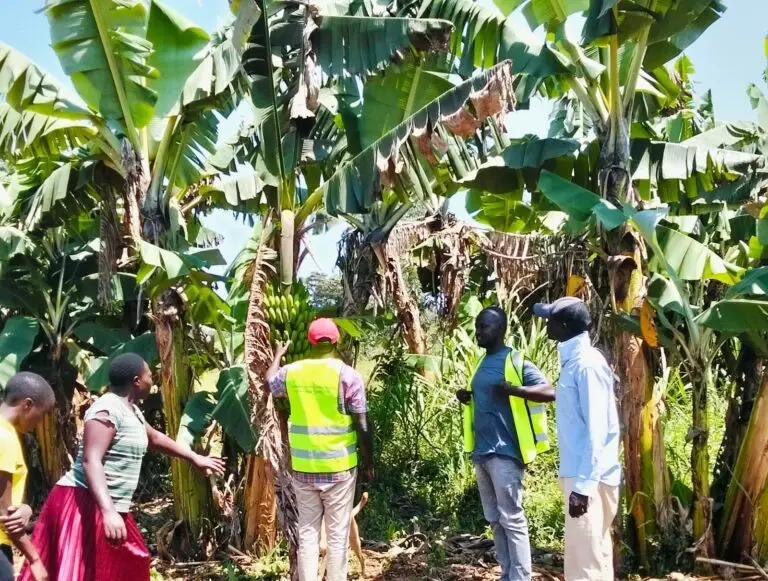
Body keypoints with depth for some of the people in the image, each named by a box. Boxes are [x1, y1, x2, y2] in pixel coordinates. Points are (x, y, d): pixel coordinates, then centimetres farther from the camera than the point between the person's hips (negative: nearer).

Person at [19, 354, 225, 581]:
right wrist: (108, 511, -37)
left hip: (111, 507, 11)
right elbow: (90, 460, -28)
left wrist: (195, 458, 36)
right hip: (85, 503, -11)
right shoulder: (108, 409, -18)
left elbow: (155, 438, 30)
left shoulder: (130, 410, 14)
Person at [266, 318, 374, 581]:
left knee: (307, 533, 12)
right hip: (339, 467, -3)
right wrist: (368, 463, 3)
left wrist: (278, 355, 41)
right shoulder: (348, 375, -11)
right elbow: (363, 426, -9)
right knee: (338, 535, 7)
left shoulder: (291, 371, 0)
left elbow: (269, 383, 24)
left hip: (303, 467, 3)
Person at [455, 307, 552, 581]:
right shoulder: (481, 364, 15)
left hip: (505, 452, -8)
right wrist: (466, 399, 5)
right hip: (482, 452, 8)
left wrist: (514, 390, -30)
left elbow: (547, 388, -16)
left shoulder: (516, 362, -8)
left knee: (512, 519, -3)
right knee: (494, 520, 13)